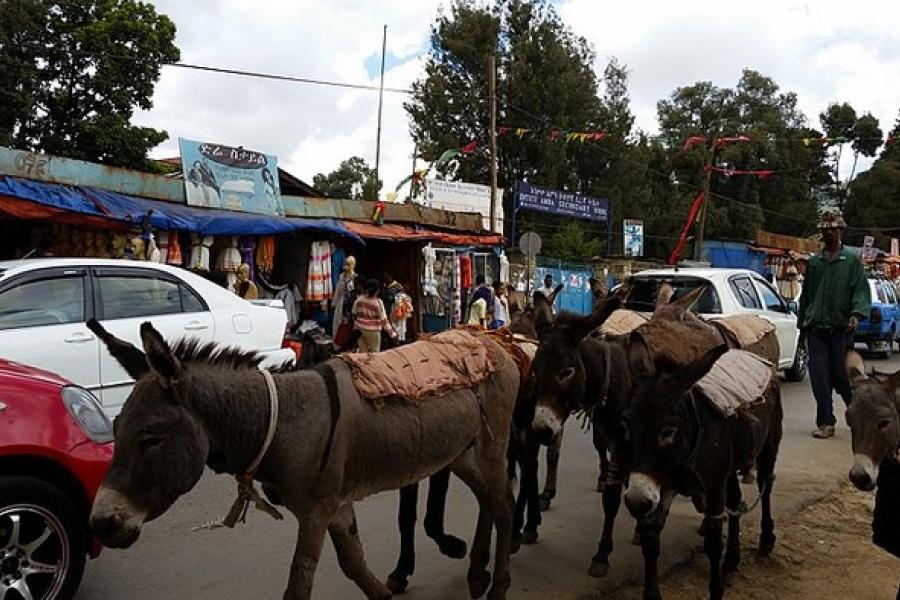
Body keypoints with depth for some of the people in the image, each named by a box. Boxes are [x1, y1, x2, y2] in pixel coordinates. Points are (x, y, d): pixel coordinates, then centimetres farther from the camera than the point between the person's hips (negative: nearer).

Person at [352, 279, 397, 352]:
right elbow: (384, 320, -17)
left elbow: (354, 314, 6)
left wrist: (356, 326, 21)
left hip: (360, 330, 5)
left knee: (362, 352, 17)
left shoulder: (359, 300, -6)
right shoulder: (378, 303, -18)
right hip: (373, 332, -5)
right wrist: (392, 333, -11)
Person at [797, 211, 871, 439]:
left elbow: (861, 291, -1)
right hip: (816, 327, 3)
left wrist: (857, 313, -19)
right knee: (819, 377, -3)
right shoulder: (814, 262, 14)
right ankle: (825, 422, 3)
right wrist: (802, 325, 18)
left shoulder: (852, 260, 5)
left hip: (841, 328, -3)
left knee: (840, 375, 2)